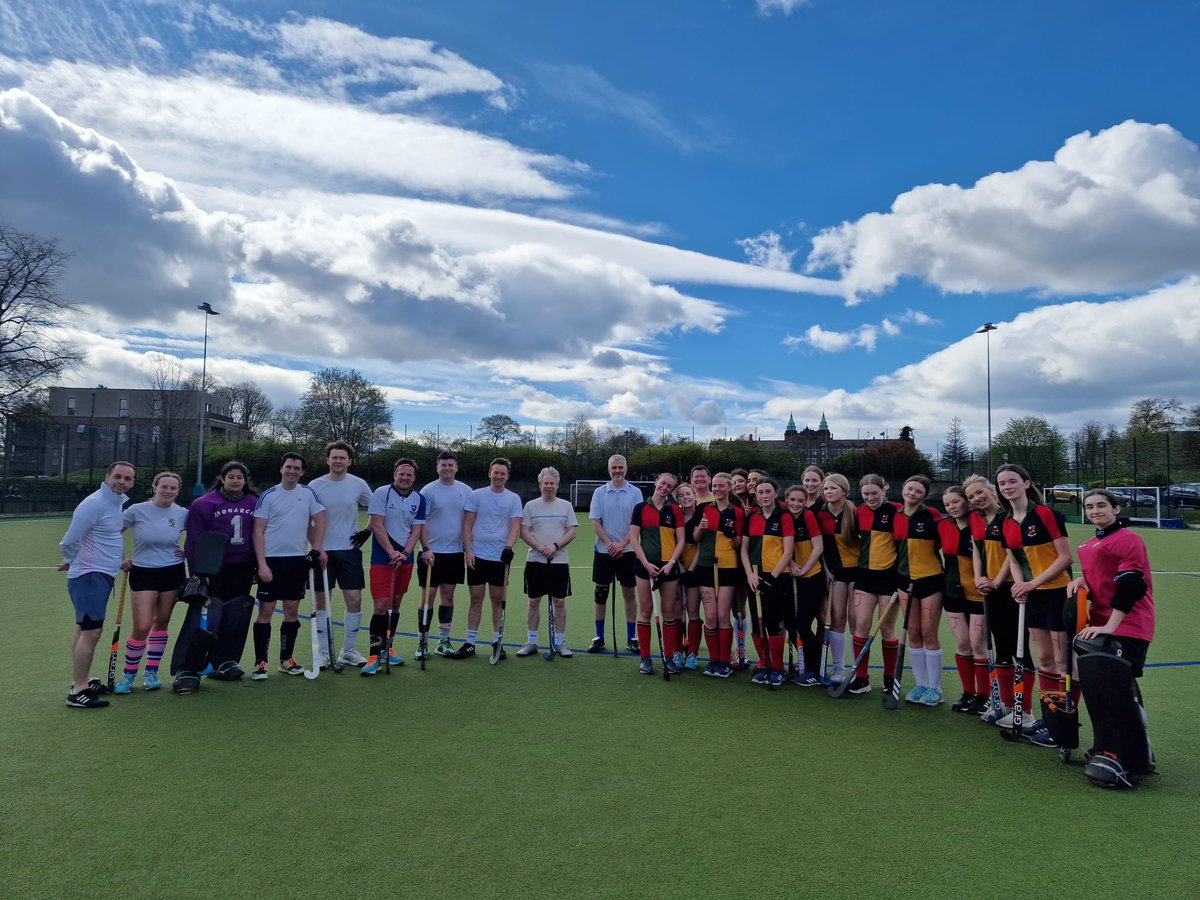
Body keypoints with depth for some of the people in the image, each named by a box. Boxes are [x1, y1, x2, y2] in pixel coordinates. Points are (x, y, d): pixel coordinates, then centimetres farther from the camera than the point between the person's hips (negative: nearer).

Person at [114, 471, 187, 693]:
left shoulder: (183, 514, -1)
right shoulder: (137, 510, -8)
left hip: (173, 573, 2)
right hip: (142, 573, -2)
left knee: (161, 623, 9)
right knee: (142, 627, -7)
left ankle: (151, 672, 23)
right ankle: (128, 674, 13)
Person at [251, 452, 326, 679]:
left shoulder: (308, 493, 6)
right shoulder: (268, 496, -2)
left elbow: (320, 521, 8)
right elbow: (258, 532, -4)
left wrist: (318, 548, -5)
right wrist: (262, 564, -11)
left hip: (298, 560, 3)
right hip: (272, 560, -3)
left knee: (292, 611, 9)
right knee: (266, 611, 0)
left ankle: (287, 659, 21)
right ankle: (260, 663, 10)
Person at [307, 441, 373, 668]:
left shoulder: (358, 484, 1)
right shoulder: (315, 486, -3)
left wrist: (367, 531, 4)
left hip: (349, 550, 1)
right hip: (323, 551, -1)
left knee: (354, 599, -1)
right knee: (322, 602, 5)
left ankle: (348, 650, 14)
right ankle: (324, 651, 17)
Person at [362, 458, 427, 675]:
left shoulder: (420, 499, 3)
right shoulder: (381, 493, -8)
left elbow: (416, 530, 2)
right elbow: (377, 525, -12)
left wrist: (404, 553, -13)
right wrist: (392, 553, -19)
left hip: (405, 558, 4)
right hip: (382, 558, -4)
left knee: (395, 604, 12)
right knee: (381, 606, -10)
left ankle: (386, 648, 26)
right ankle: (375, 655, -3)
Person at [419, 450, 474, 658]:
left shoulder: (465, 491, 5)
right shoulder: (428, 490, -5)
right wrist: (426, 549, -17)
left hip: (455, 552, 3)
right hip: (432, 553, -3)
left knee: (448, 596, 10)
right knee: (429, 596, 0)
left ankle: (443, 641, 19)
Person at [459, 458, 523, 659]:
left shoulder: (513, 499, 4)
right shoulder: (476, 495, 4)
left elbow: (516, 526, -4)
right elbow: (467, 524, 3)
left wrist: (508, 547, -21)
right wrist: (467, 550, -6)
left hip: (501, 558, 0)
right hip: (477, 555, 0)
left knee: (498, 600, 5)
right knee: (476, 599, 4)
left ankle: (498, 642, 15)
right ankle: (470, 643, 11)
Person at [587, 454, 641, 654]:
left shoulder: (635, 493, 0)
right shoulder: (600, 492, 2)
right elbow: (595, 522, -2)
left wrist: (622, 544, -15)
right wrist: (609, 543, -13)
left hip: (627, 551, 0)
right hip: (603, 550, 1)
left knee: (629, 593, 5)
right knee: (601, 593, 4)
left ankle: (631, 638, 15)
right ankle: (599, 638, 15)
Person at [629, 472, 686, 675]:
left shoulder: (675, 510, 6)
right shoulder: (641, 508, 3)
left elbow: (680, 540, 4)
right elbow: (633, 538, -2)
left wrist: (671, 562, -9)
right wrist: (646, 563, -10)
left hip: (668, 566, 1)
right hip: (646, 565, -1)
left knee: (669, 612, 5)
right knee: (645, 610, 3)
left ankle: (669, 657, 17)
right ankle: (645, 658, 11)